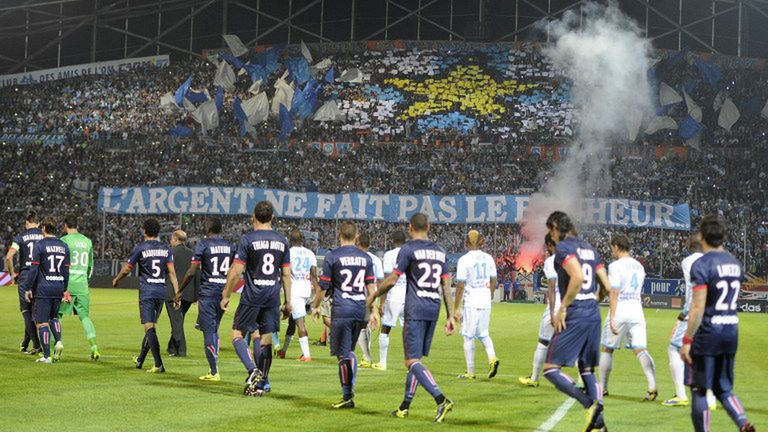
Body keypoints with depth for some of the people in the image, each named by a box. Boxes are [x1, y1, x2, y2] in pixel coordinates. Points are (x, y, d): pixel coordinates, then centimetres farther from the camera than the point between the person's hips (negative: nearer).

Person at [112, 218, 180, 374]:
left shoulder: (140, 248, -3)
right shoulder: (166, 249, 8)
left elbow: (126, 269, 2)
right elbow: (172, 272, 0)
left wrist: (116, 280, 21)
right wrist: (177, 293, -1)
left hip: (146, 292, -5)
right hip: (161, 292, 5)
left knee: (150, 327, -8)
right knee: (151, 327, 16)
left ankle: (159, 364, -20)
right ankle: (140, 360, 31)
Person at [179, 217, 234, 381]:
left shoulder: (203, 244, -6)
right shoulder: (230, 246, 9)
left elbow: (192, 272, -9)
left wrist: (180, 291, 1)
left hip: (207, 292, -5)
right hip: (224, 292, 5)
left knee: (208, 331, -2)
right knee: (214, 330, 17)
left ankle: (214, 372, -4)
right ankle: (214, 365, 13)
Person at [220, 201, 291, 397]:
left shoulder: (248, 239, -6)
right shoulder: (282, 241, 7)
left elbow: (235, 271, -8)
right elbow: (286, 274, 9)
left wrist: (226, 296, 2)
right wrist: (288, 302, 15)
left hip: (251, 297, -4)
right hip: (273, 297, 4)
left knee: (237, 334, 6)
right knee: (265, 340, 8)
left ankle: (253, 370, -16)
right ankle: (260, 384, 9)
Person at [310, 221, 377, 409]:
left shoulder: (332, 256, -3)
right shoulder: (366, 258, 9)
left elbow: (323, 286, -1)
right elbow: (371, 286, 8)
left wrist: (315, 306, 13)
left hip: (341, 310, -5)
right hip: (360, 310, 5)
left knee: (343, 354, -1)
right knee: (350, 351, 17)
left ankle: (348, 398, -4)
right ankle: (350, 391, 15)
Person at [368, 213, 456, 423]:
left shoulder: (408, 249, -6)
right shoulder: (439, 251, 13)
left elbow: (391, 280, -8)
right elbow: (446, 286, 11)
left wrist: (373, 296, 8)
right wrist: (450, 316, 11)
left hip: (415, 311, -7)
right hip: (434, 310, 7)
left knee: (412, 361, -9)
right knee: (415, 359, 15)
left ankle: (441, 400, -24)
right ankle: (405, 406, 19)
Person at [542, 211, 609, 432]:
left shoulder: (563, 247, -8)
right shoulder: (589, 248, 16)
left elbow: (578, 277, -24)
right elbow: (606, 285, 14)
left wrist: (562, 308, -17)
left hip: (574, 316, -8)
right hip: (594, 315, 8)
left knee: (551, 369, -4)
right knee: (587, 371, 15)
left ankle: (590, 404, -20)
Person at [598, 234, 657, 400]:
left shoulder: (616, 266, -7)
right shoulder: (639, 266, 15)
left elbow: (614, 293, -13)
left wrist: (612, 318, -16)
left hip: (620, 311, -5)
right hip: (637, 310, 5)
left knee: (606, 349, 11)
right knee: (640, 350, -2)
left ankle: (602, 388, 17)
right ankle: (652, 386, -21)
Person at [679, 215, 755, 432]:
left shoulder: (702, 264, -13)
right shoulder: (735, 263, 10)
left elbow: (698, 307, -18)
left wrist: (687, 341, -15)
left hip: (707, 334, -7)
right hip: (732, 333, 7)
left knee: (699, 390, 4)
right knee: (724, 389, 15)